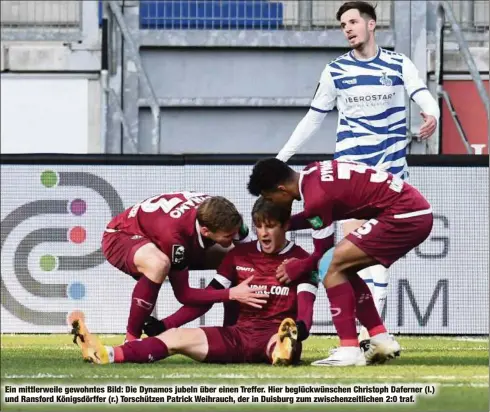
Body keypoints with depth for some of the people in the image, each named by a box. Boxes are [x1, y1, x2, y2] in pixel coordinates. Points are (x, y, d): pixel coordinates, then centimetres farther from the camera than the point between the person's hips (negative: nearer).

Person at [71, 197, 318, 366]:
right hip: (239, 335, 4)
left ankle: (284, 351, -82)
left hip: (275, 335, -4)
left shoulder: (300, 260, 3)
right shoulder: (239, 255, 15)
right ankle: (107, 355, -39)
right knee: (176, 337, -19)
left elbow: (305, 311, -10)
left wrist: (299, 329, -36)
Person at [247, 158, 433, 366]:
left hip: (404, 216, -10)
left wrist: (298, 268, 11)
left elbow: (323, 253, -5)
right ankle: (382, 340, 15)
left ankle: (349, 350, -15)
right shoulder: (312, 173, 8)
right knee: (342, 268, 15)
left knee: (334, 266, -11)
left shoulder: (316, 196, -18)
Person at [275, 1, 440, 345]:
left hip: (391, 167, 0)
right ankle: (368, 329, -7)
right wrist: (281, 158, 9)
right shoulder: (335, 71, 5)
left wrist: (432, 115, -35)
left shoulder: (399, 65, 3)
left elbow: (424, 97, -11)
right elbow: (313, 120, 12)